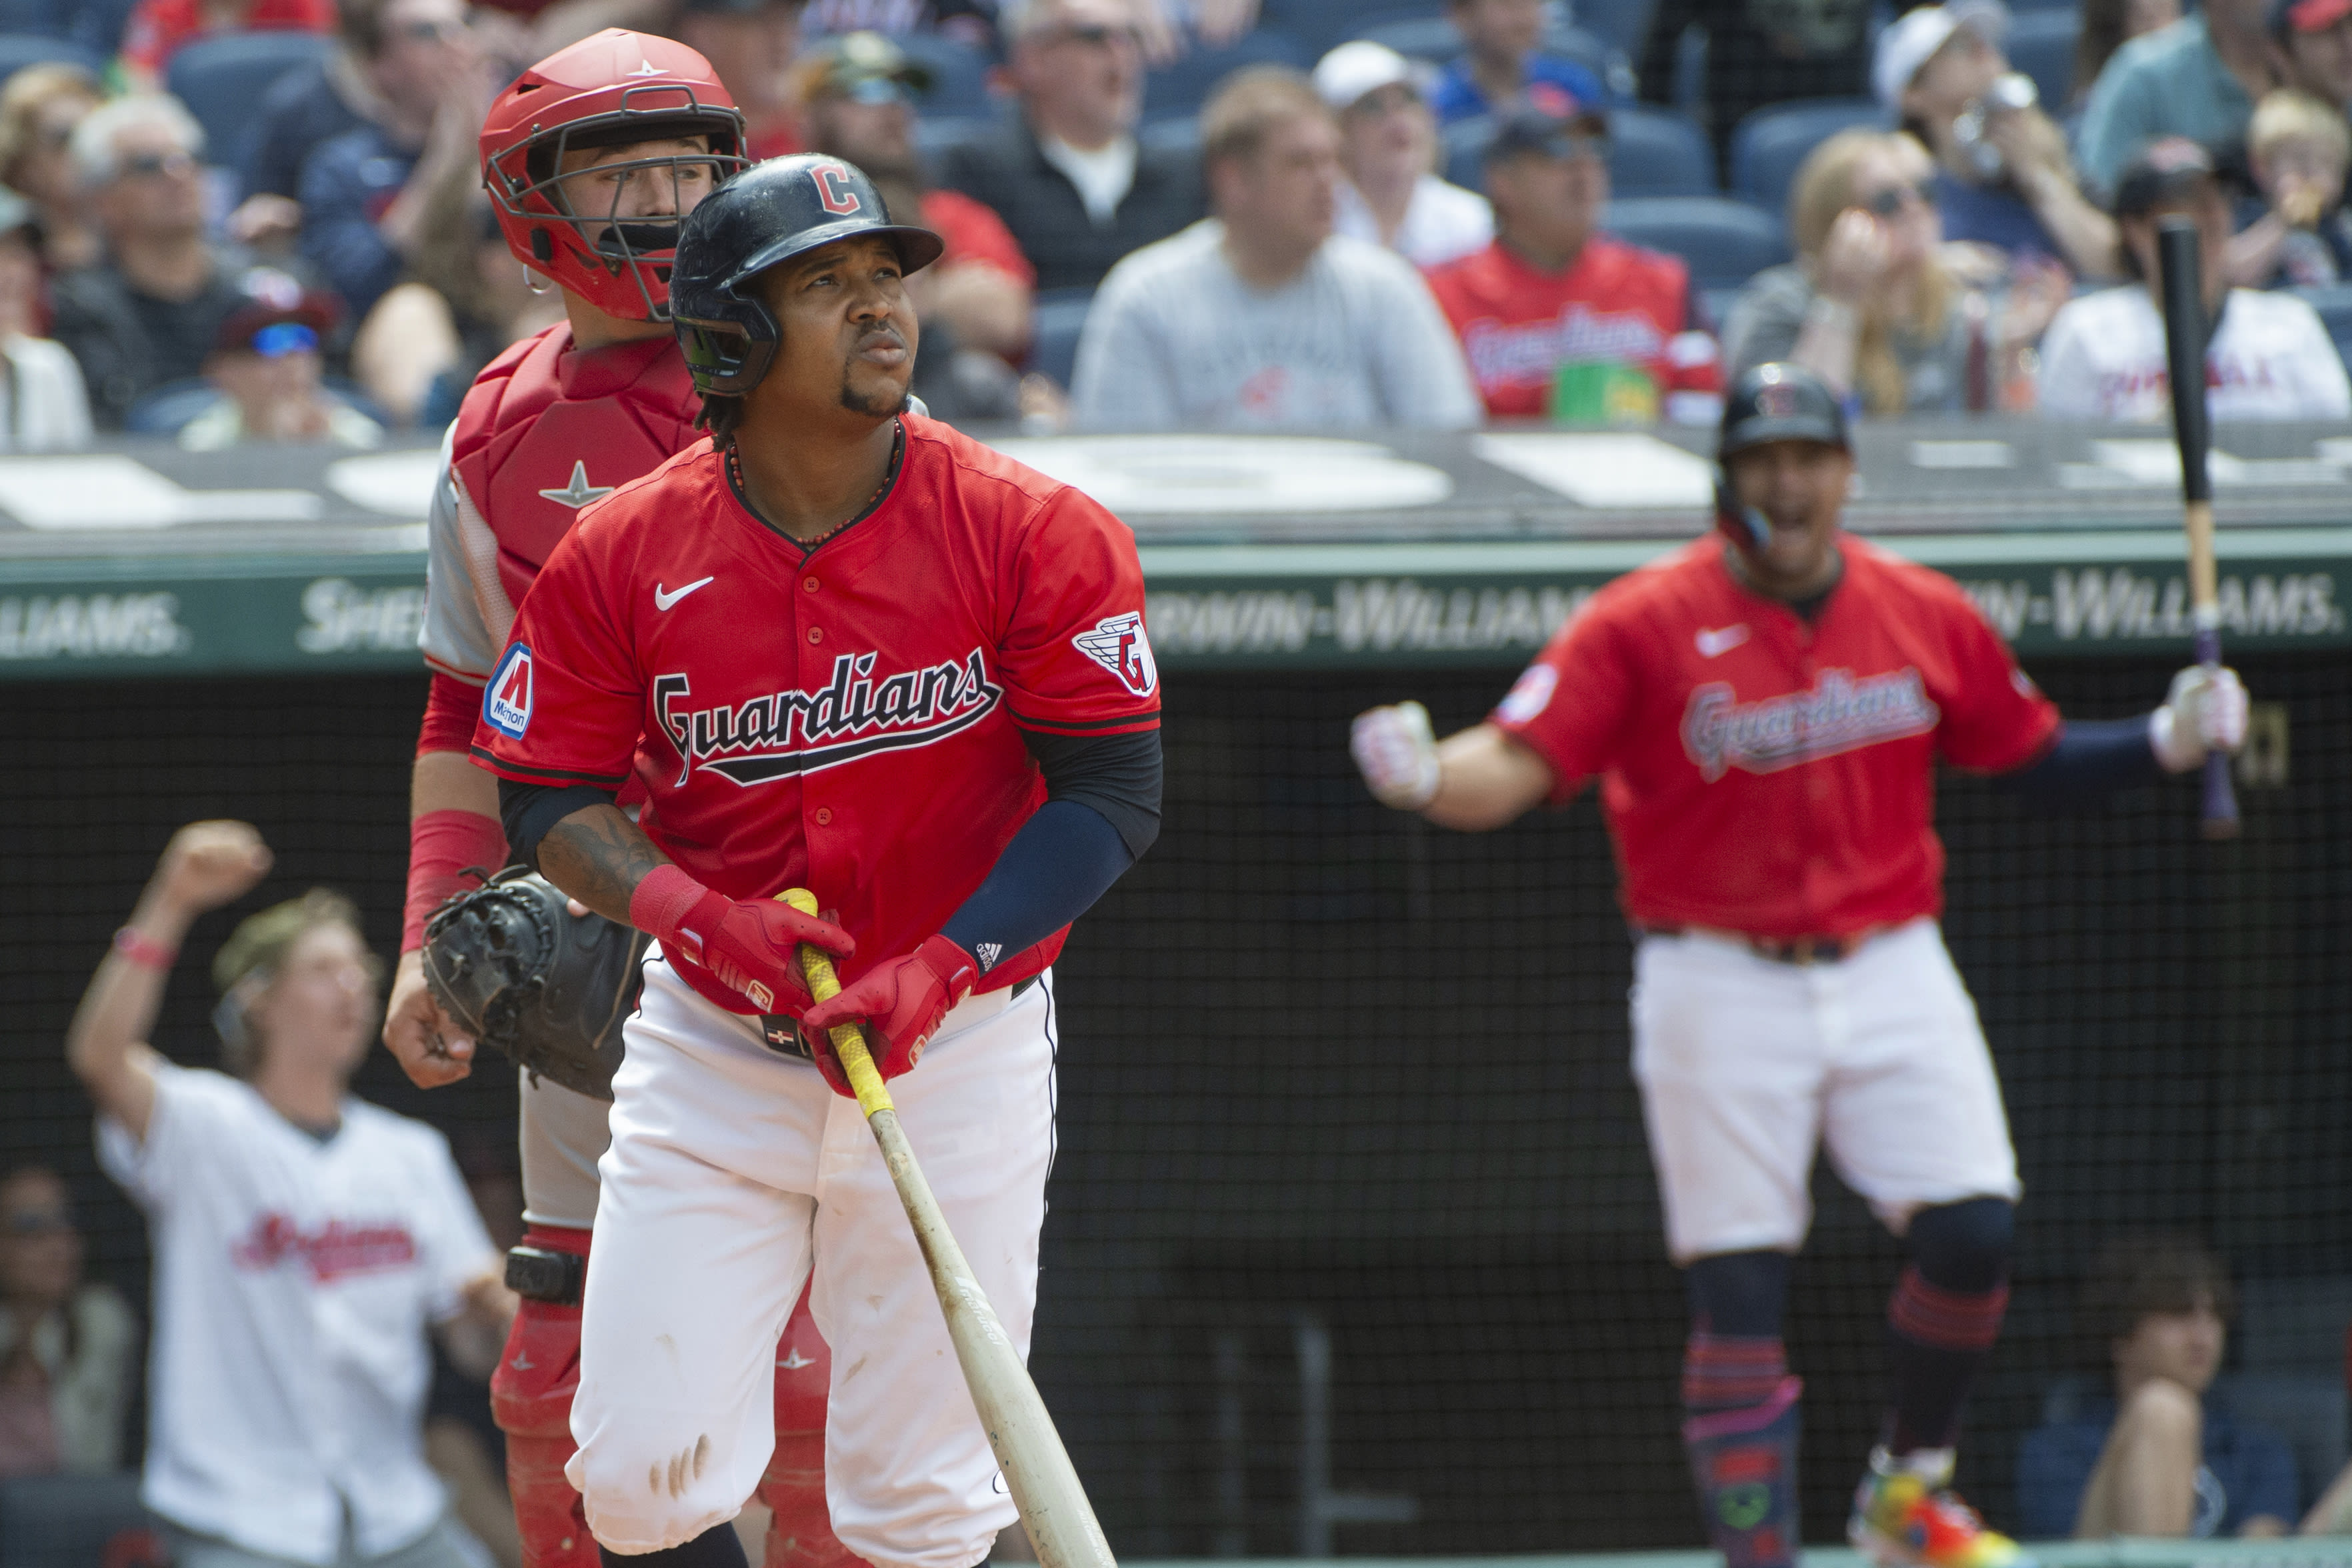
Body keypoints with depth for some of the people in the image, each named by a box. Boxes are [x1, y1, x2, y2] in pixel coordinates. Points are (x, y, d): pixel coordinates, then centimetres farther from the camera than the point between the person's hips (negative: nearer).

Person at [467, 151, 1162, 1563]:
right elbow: (548, 796, 2)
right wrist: (689, 913, -19)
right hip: (712, 1049, 2)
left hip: (959, 1053, -1)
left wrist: (939, 972, -21)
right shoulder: (625, 556, -4)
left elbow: (1114, 795, -8)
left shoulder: (1034, 535, -9)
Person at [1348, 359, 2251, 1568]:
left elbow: (2034, 759, 13)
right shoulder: (1645, 624, -9)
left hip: (1889, 968, 3)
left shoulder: (1923, 614, 4)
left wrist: (2167, 741, -3)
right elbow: (1518, 765, -18)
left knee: (1973, 1236, -6)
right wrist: (1427, 779, -40)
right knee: (1737, 1291, -5)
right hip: (1718, 985, -3)